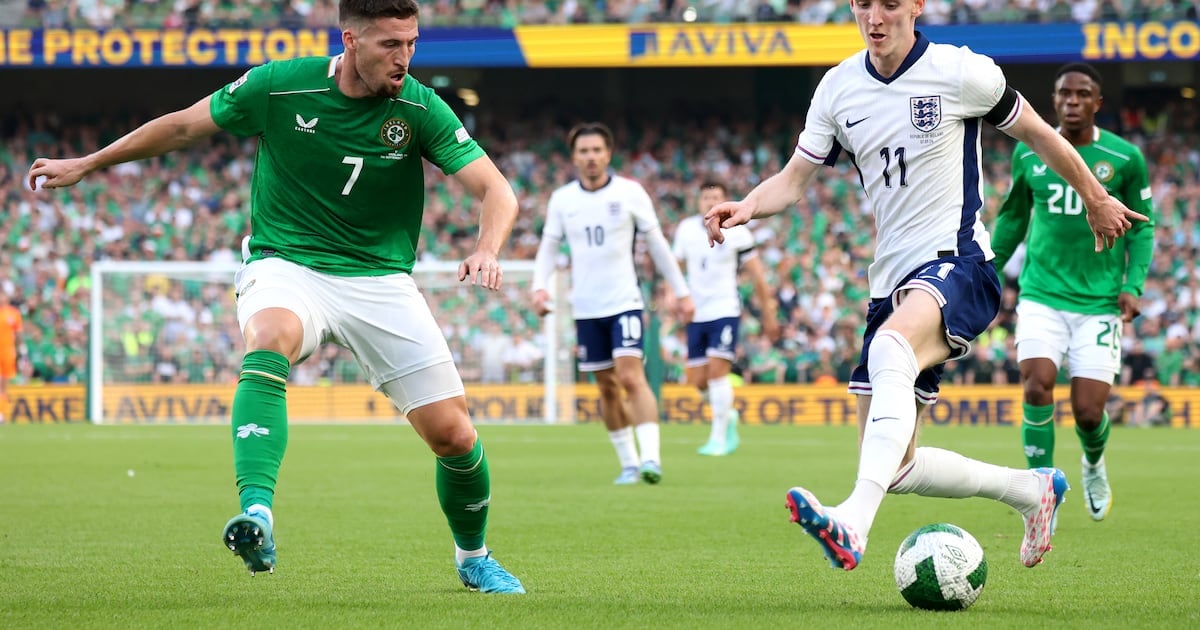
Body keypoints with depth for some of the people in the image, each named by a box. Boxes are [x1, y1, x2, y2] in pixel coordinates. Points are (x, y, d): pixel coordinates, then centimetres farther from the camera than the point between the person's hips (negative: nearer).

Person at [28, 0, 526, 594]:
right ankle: (257, 515, -52)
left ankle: (473, 557, 25)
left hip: (380, 279, 1)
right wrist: (86, 164, 11)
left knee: (453, 435, -4)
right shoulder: (279, 86, -10)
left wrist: (487, 249, -34)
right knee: (268, 343, -38)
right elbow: (182, 126, 5)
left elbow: (496, 191, -12)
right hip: (286, 266, -1)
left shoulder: (421, 109, -9)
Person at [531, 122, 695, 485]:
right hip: (586, 308, 3)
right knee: (607, 387, 8)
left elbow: (657, 243, 4)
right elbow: (549, 247, 10)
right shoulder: (562, 199, 4)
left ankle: (650, 458, -24)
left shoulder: (629, 192, -3)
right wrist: (540, 286, -9)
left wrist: (681, 292, 5)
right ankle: (628, 463, 19)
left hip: (625, 302, -3)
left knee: (631, 377, -19)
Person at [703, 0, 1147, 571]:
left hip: (957, 263, -7)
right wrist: (745, 208, -15)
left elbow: (1036, 134, 9)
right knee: (895, 467, 4)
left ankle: (853, 523, -57)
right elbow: (792, 181, 8)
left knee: (891, 349, -41)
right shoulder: (838, 89, 7)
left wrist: (1095, 200, 20)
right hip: (891, 282, 7)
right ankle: (1030, 489, 29)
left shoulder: (960, 72, -6)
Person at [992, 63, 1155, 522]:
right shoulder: (1029, 152, 2)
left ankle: (1094, 466, 33)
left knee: (1088, 411, -4)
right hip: (1041, 296, 1)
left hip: (1100, 301, -1)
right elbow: (1013, 216, 17)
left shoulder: (1124, 158, -3)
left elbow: (1142, 227, 5)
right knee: (1037, 385, -20)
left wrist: (1133, 285, -7)